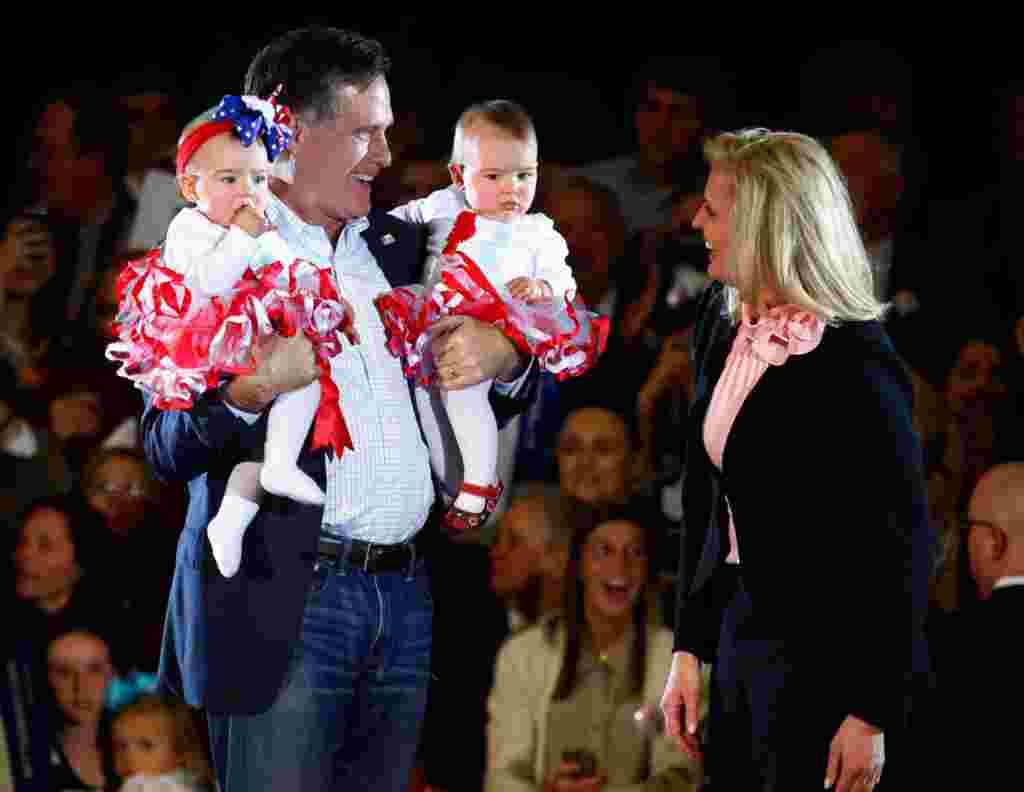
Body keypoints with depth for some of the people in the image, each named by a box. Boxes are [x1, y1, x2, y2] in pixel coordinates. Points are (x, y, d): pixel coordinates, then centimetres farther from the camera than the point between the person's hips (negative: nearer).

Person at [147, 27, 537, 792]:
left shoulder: (395, 245, 15)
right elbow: (166, 448, -8)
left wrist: (502, 355, -1)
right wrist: (249, 387, -26)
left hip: (405, 592, 6)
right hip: (281, 604, -6)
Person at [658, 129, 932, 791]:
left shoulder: (854, 363, -18)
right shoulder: (722, 321, 5)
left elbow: (902, 544, -16)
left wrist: (875, 713, -15)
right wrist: (689, 648, 10)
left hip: (824, 658, -8)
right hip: (740, 633, 8)